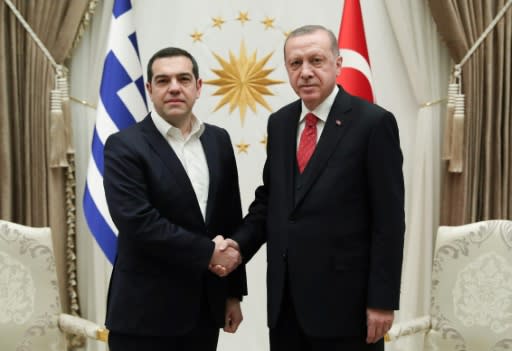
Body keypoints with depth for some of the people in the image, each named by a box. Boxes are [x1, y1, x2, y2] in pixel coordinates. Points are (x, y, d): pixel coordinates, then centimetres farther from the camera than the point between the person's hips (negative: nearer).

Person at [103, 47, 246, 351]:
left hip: (206, 306, 5)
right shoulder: (125, 146, -8)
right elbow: (137, 221, -20)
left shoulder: (219, 140, 8)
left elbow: (231, 219, 10)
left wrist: (233, 293, 10)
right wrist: (208, 252, -16)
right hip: (146, 311, -5)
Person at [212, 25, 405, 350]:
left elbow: (389, 220, -11)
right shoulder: (279, 122, 9)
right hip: (285, 297, 5)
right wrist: (239, 243, -3)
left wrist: (383, 300, -13)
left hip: (344, 299, -5)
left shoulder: (373, 122, -9)